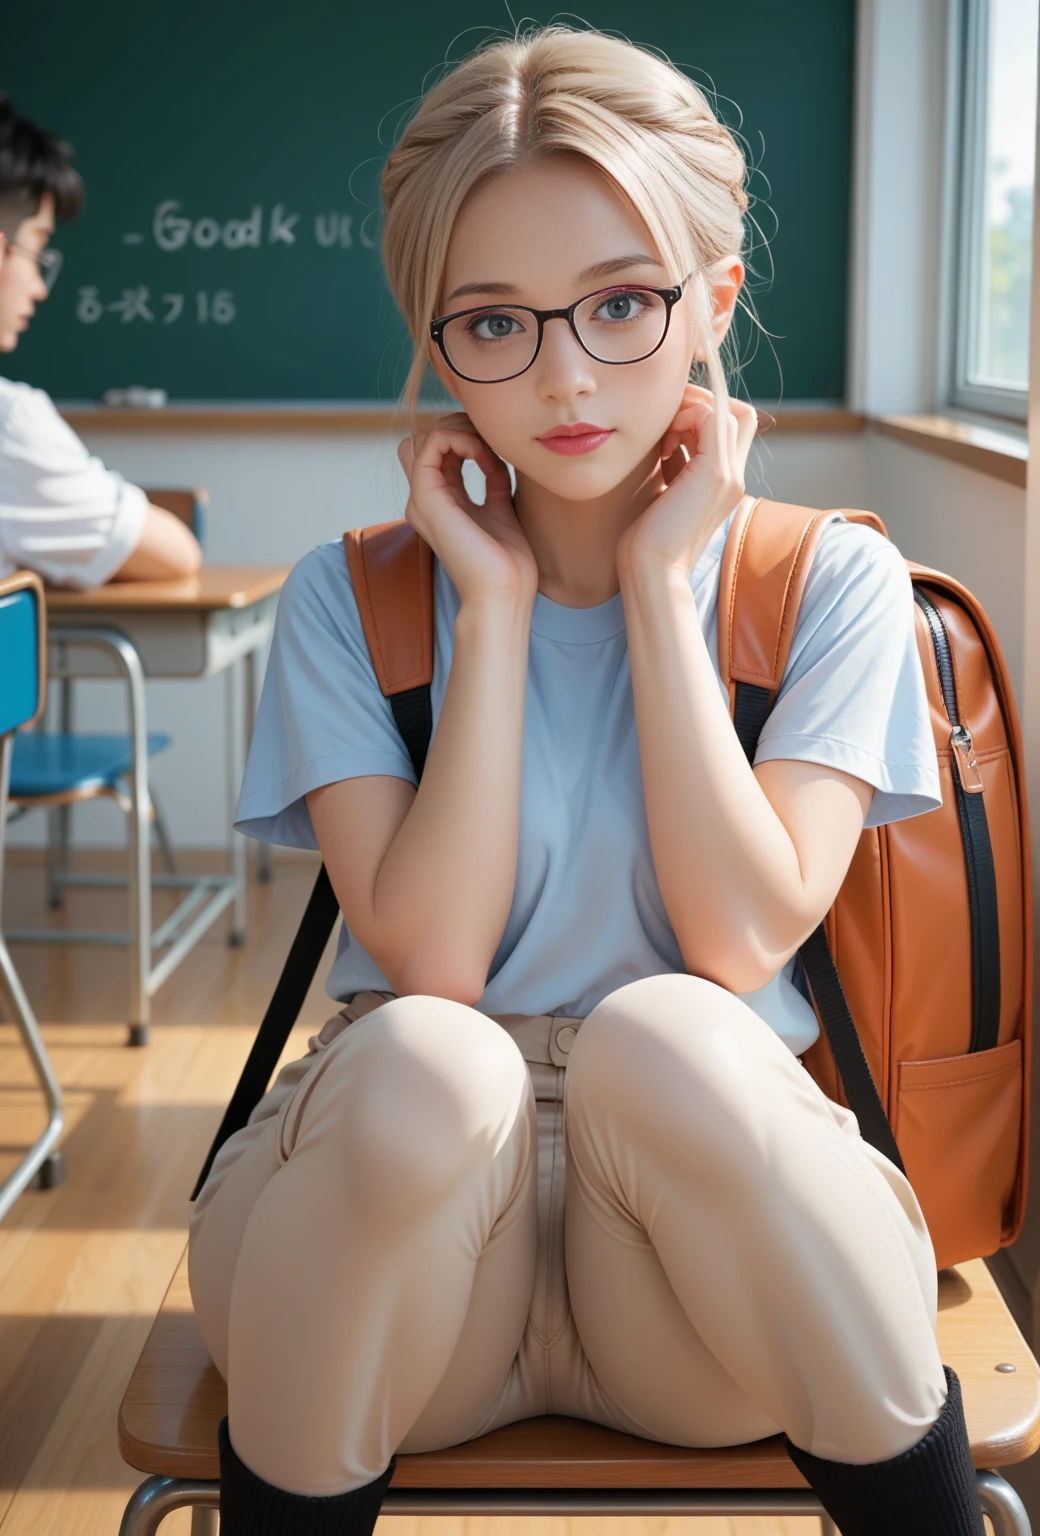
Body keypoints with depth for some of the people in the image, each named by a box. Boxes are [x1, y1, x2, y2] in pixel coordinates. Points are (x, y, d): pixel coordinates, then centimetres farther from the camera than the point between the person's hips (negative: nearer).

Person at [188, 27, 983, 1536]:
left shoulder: (831, 582, 2)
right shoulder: (349, 603, 2)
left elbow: (740, 939, -12)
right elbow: (430, 962, -11)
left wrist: (658, 579, -9)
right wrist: (495, 606, -10)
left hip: (719, 1222, 0)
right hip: (395, 1204, 0)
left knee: (660, 1032, -32)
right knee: (423, 1061, -33)